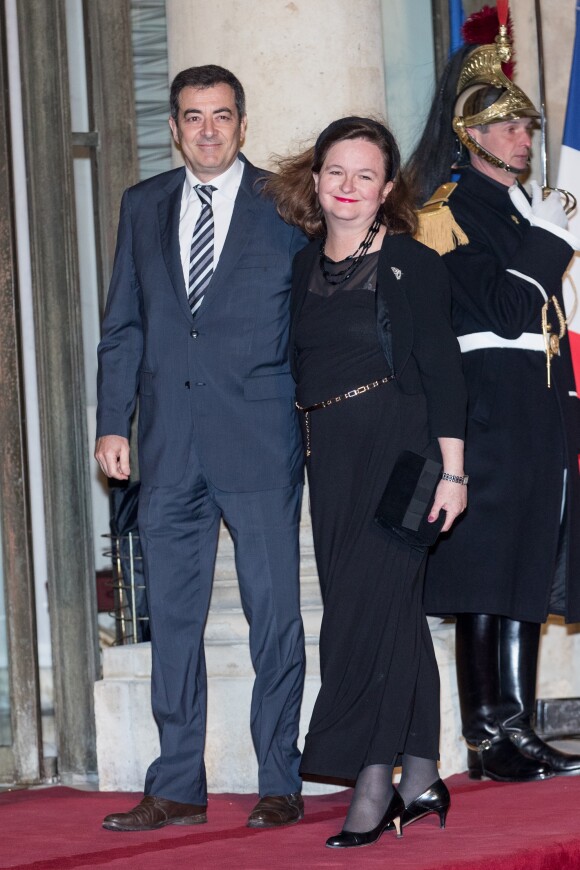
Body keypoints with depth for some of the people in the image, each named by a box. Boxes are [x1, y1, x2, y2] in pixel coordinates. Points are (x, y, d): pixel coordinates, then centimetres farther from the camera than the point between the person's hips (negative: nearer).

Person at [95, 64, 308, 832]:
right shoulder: (142, 206, 13)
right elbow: (124, 324, 14)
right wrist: (113, 421, 7)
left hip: (260, 443, -3)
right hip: (170, 448, 4)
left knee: (273, 613, 0)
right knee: (171, 616, 5)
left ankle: (280, 787, 7)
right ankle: (177, 789, 12)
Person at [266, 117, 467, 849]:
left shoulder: (412, 265, -5)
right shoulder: (301, 268, 11)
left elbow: (442, 372, -7)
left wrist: (451, 471, -11)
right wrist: (300, 453, 11)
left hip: (397, 445, -6)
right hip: (329, 453, 6)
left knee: (368, 603, -9)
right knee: (394, 612, 9)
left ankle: (373, 779, -4)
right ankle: (420, 780, 15)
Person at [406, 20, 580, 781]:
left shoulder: (519, 207, 21)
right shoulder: (452, 208, -6)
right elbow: (504, 308, -16)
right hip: (491, 409, -9)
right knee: (489, 574, -7)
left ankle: (517, 734, 11)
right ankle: (490, 738, -3)